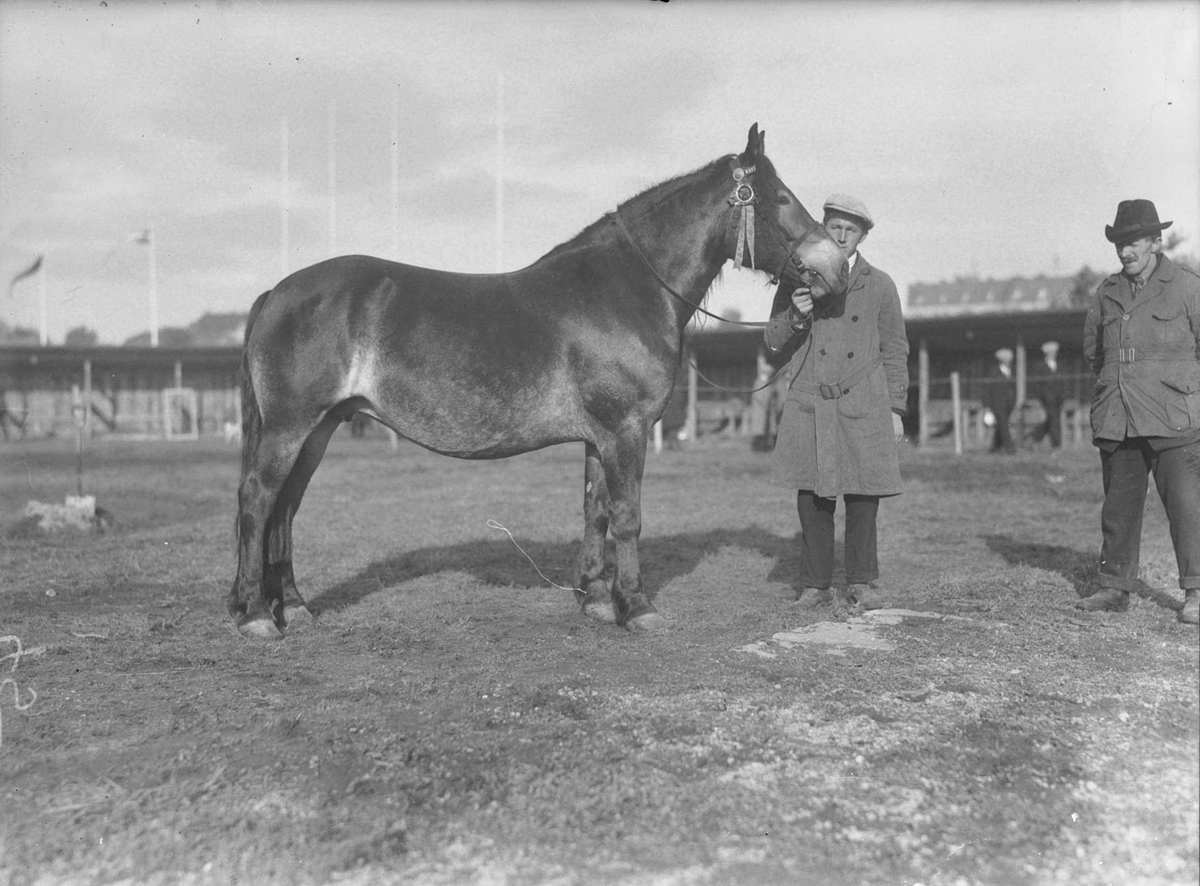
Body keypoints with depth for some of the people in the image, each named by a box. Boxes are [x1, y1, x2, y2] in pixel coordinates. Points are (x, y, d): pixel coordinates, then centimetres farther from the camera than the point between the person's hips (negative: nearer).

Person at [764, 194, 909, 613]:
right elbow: (773, 346, 8)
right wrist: (794, 316, -13)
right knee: (812, 499, 2)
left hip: (863, 406, 0)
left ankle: (862, 582, 15)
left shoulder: (880, 285, 7)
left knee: (862, 496, 1)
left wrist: (896, 409, 6)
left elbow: (895, 351, 11)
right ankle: (815, 584, 13)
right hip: (809, 405, 0)